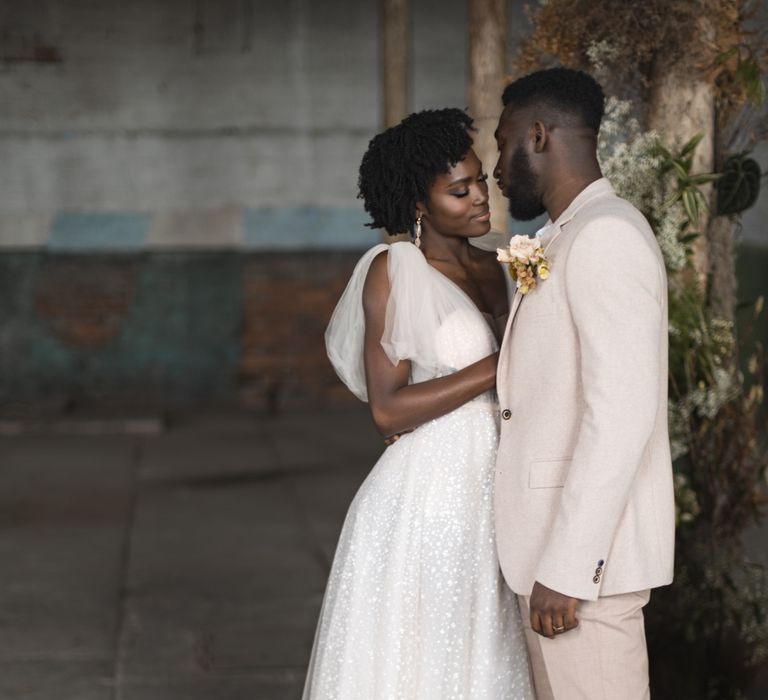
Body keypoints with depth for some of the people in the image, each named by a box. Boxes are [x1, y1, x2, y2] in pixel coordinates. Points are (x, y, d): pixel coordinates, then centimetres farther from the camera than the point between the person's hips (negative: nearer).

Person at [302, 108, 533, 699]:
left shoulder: (493, 271, 10)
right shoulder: (394, 270, -9)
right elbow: (388, 409, -16)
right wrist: (498, 367, -18)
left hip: (489, 507, 6)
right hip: (424, 502, -6)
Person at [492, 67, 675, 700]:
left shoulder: (606, 236, -14)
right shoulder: (566, 239, 18)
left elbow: (620, 414, -22)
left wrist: (565, 569, -23)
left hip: (583, 553, -10)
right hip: (556, 544, 10)